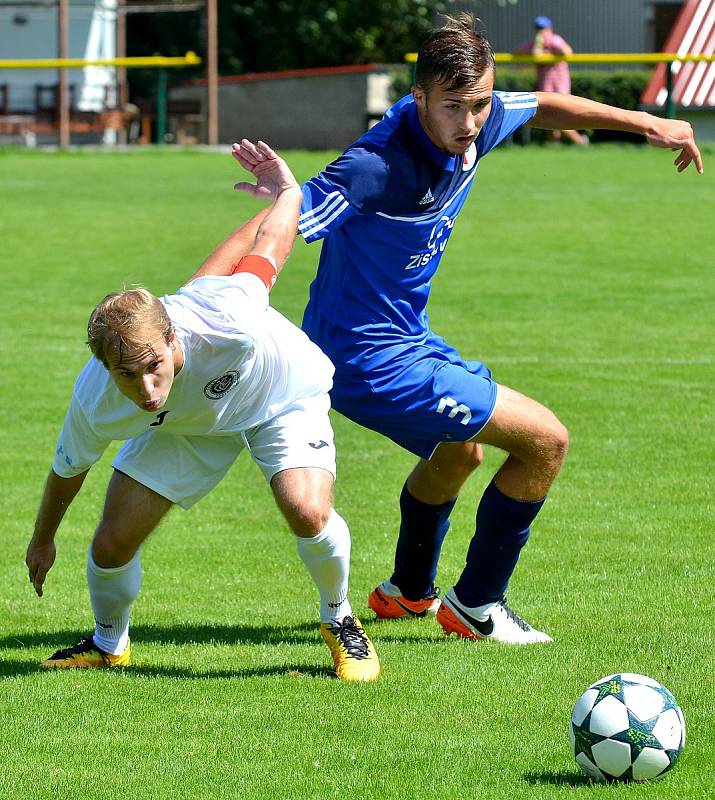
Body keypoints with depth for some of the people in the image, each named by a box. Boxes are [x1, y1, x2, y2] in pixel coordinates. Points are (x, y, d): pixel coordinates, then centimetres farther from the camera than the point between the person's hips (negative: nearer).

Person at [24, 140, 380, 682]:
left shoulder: (225, 322, -45)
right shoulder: (96, 405, -33)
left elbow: (266, 246, -25)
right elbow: (69, 469, -9)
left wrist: (288, 192, -5)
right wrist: (43, 540, 8)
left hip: (282, 395, -2)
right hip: (186, 424, 2)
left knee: (308, 512, -26)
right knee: (112, 545, -5)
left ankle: (339, 620, 6)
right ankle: (109, 645, 29)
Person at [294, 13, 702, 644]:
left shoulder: (474, 122, -7)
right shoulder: (378, 166, -32)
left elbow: (542, 106, 14)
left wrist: (647, 123, 19)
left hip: (405, 337, 10)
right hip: (372, 363, -10)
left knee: (459, 449, 36)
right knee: (545, 440, -5)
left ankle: (407, 592, 58)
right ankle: (476, 608, 9)